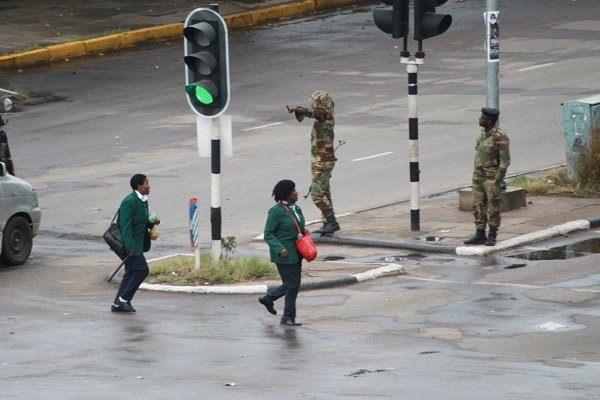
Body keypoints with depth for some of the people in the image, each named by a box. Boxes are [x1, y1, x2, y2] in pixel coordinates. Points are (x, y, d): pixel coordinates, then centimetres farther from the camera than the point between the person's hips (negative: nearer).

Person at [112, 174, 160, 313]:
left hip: (136, 244, 10)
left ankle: (117, 304, 14)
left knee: (131, 273, 10)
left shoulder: (143, 201, 12)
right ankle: (124, 299, -6)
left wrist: (152, 222, 3)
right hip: (129, 243, -10)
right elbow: (126, 225, -22)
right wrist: (130, 246, -27)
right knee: (142, 270, -12)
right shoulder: (130, 201, -18)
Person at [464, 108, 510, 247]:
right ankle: (480, 235, 16)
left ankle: (492, 236, 11)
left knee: (493, 209, 2)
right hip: (478, 177, 8)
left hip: (492, 179, -8)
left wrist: (498, 180, -18)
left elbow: (505, 160, -16)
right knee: (478, 207, 9)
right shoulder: (484, 133, 7)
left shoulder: (500, 138, -18)